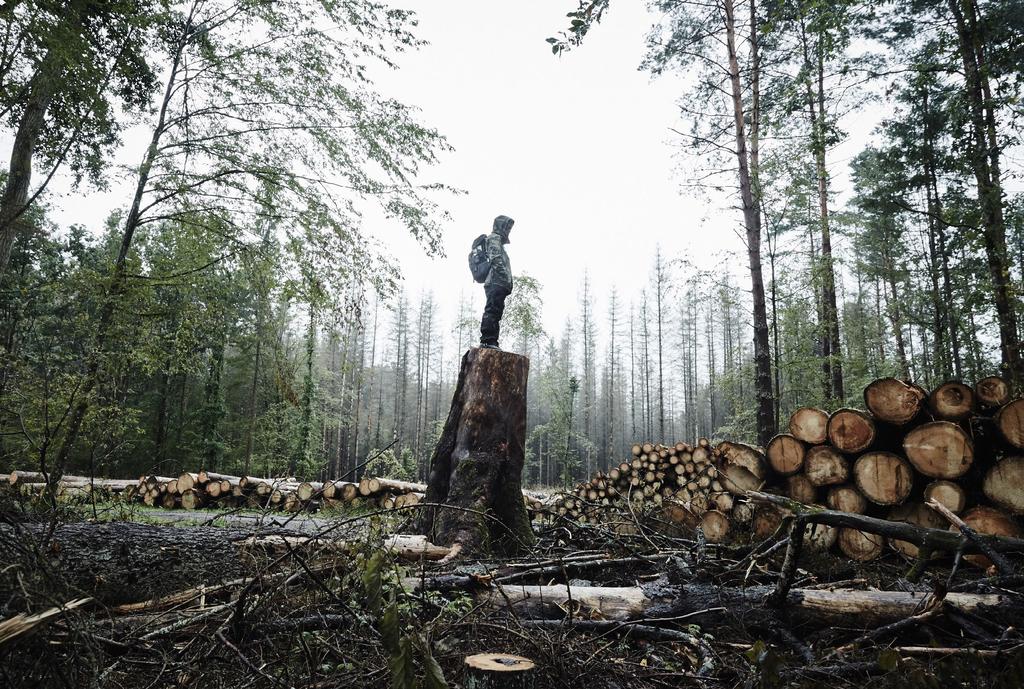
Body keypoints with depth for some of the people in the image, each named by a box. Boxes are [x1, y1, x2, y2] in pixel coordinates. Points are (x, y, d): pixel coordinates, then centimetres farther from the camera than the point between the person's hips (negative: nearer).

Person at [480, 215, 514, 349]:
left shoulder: (497, 240, 31)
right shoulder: (494, 238, 1)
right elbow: (496, 260, -14)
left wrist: (508, 282, 19)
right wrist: (507, 280, -19)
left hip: (495, 284, 11)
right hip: (496, 282, -10)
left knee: (495, 313, 7)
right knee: (492, 311, -17)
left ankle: (491, 342, 6)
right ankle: (487, 341, -24)